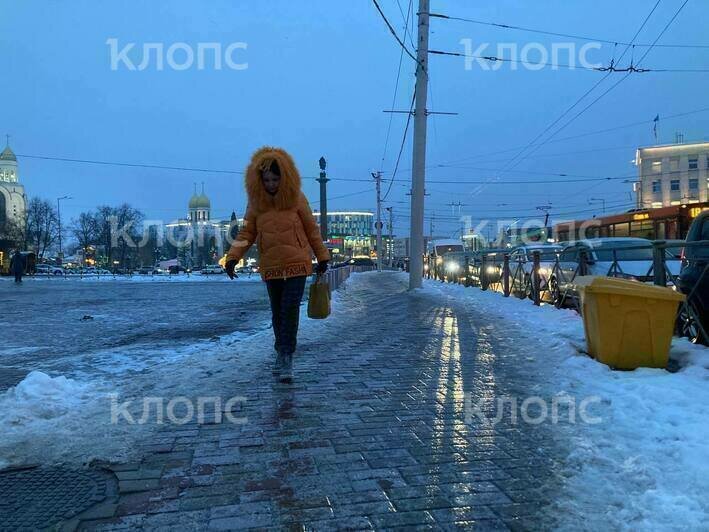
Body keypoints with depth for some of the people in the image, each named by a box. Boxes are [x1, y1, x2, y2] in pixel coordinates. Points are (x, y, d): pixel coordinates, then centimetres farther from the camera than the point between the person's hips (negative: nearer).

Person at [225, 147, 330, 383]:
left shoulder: (296, 198, -4)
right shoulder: (255, 203, 1)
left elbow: (311, 229, 3)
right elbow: (246, 233, 3)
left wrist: (322, 257, 6)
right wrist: (233, 256, -12)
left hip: (297, 263, -3)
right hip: (270, 266, 3)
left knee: (290, 311, -10)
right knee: (277, 313, 13)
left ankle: (286, 359, -5)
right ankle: (282, 355, 30)